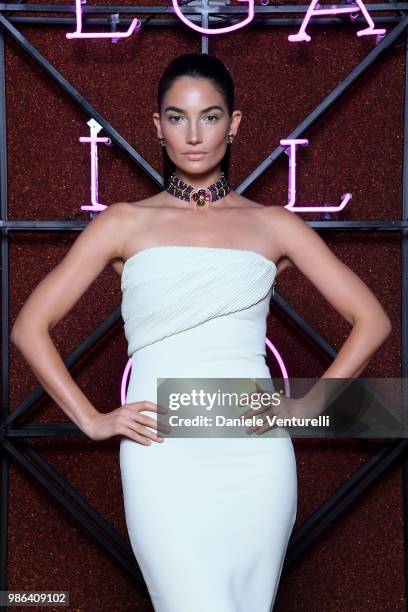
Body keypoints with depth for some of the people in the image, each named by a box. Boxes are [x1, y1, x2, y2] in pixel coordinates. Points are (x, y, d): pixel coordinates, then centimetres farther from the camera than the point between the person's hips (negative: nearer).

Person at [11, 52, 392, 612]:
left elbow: (372, 320, 11)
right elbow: (30, 327, 8)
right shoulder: (126, 223, 9)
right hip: (162, 454, -1)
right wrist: (92, 420, 0)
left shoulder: (272, 225, 11)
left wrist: (304, 406, 2)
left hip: (256, 452, 2)